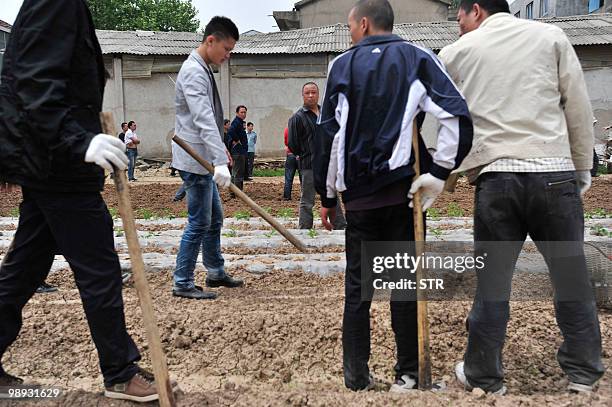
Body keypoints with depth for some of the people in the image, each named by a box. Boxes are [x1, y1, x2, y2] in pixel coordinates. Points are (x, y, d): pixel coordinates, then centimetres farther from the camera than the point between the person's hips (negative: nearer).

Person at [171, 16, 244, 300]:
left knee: (214, 218, 16)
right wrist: (220, 161, -35)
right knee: (199, 223, -4)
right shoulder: (194, 71, -17)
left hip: (203, 159, 10)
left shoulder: (203, 69, 15)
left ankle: (216, 273, 29)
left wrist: (220, 149, 22)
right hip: (195, 160, -10)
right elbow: (203, 120, -29)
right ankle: (182, 284, 6)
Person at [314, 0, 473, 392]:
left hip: (359, 194, 0)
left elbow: (328, 135, 3)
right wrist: (438, 173, -6)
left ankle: (357, 377, 15)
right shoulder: (419, 59, 5)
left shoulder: (342, 65, 6)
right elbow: (457, 116, -10)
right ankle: (408, 374, 15)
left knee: (357, 286, 10)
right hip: (404, 190, 0)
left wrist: (327, 196, 8)